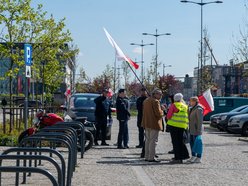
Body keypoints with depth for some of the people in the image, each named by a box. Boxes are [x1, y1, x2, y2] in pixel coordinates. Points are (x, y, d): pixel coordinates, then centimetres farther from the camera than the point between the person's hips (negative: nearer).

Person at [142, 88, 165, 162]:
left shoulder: (146, 100, 14)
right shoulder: (155, 101, -15)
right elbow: (158, 113, -19)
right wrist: (162, 109, 1)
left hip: (146, 124, 9)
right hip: (154, 124, -9)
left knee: (148, 140, 16)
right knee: (153, 141, -4)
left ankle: (147, 156, 20)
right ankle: (151, 157, -4)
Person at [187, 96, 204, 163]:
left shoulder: (198, 109, -15)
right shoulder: (192, 109, 15)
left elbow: (200, 120, -19)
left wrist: (198, 130, -22)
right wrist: (190, 128, 21)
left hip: (196, 130, -10)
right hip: (192, 130, 10)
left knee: (197, 143, -6)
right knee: (192, 142, 13)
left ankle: (198, 158, -1)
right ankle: (193, 156, 22)